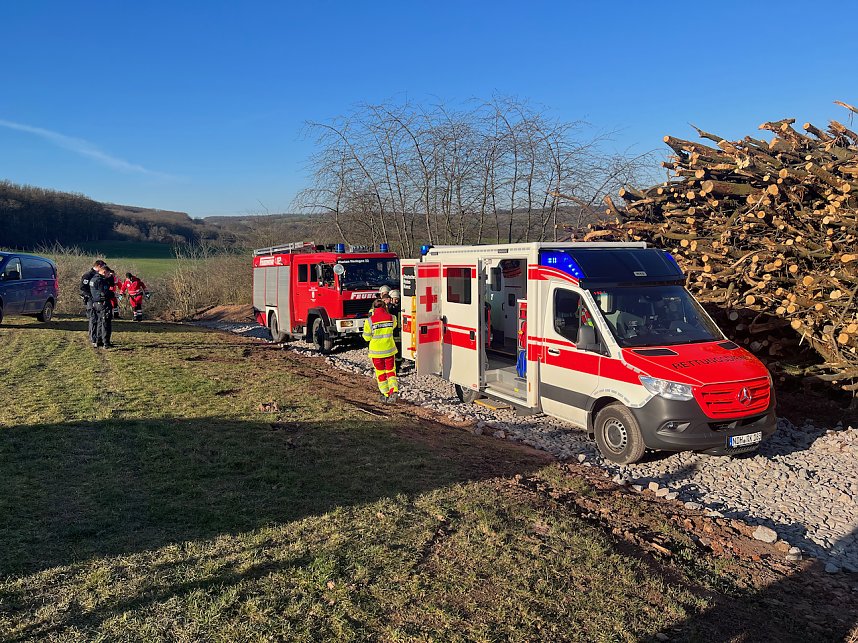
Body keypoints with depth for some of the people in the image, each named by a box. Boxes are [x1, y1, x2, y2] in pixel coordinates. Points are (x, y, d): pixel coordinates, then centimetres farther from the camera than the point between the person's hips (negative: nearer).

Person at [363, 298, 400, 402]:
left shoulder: (369, 321, -13)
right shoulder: (391, 318, -6)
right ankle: (394, 391, -7)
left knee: (380, 373, 13)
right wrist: (386, 313, 20)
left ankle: (386, 395, 17)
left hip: (376, 351, -2)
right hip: (389, 350, 2)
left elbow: (367, 337, -3)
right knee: (391, 371, 12)